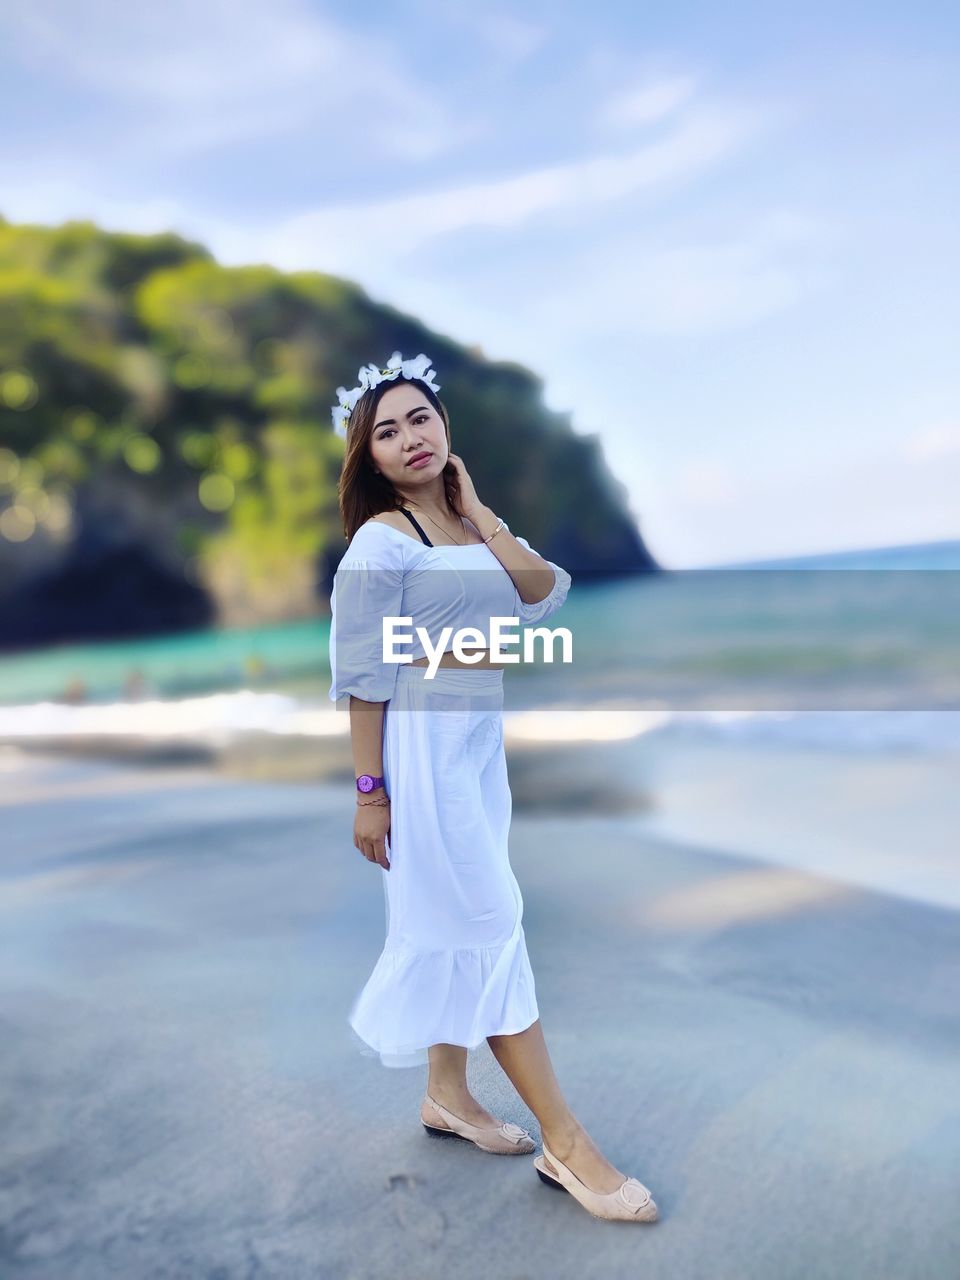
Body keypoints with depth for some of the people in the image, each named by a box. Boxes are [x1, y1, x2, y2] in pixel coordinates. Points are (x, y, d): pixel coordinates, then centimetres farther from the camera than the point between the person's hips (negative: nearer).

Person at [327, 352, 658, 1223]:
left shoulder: (474, 524, 11)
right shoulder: (382, 538, -11)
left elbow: (548, 594, -4)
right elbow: (366, 676, -12)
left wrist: (479, 513, -5)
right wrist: (369, 790, -13)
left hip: (482, 739, 8)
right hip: (424, 743, -7)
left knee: (458, 924, 16)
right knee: (488, 924, -3)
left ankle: (447, 1094, 34)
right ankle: (566, 1142, 8)